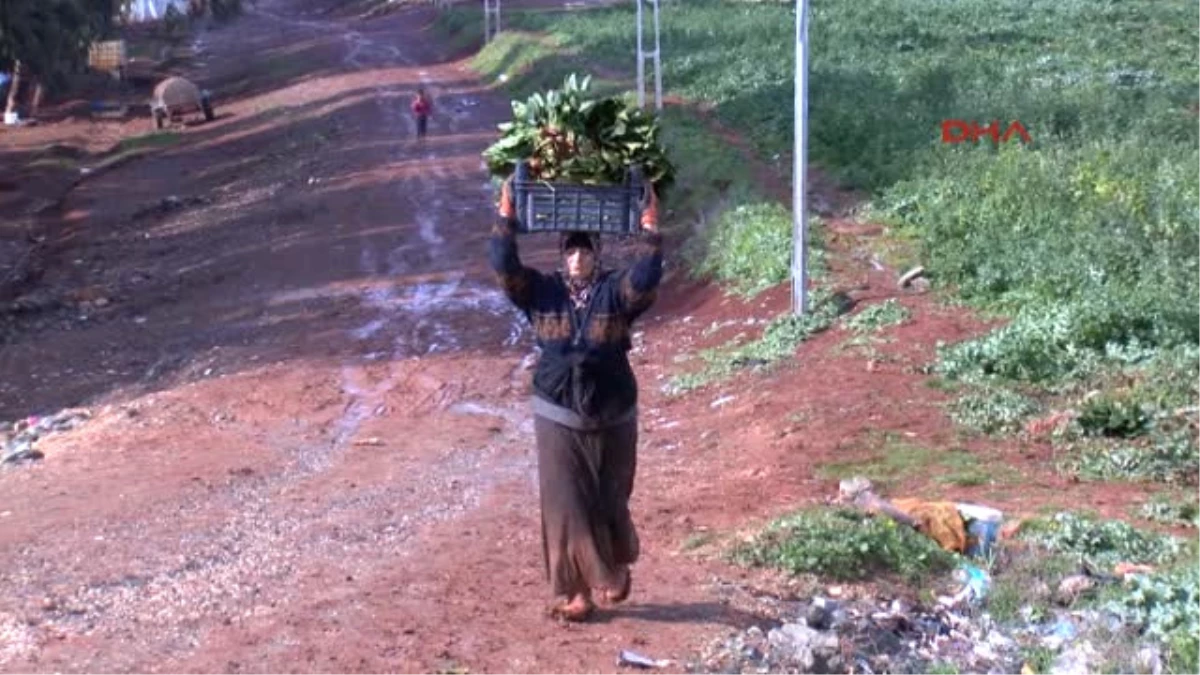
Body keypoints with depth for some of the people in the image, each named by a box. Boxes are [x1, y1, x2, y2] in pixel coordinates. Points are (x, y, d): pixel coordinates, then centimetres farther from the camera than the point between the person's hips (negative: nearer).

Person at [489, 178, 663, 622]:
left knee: (610, 500, 10)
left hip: (612, 417, -1)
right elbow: (504, 266, -11)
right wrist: (506, 216, -18)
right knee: (564, 506, 2)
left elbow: (646, 279, -22)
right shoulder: (541, 292, 1)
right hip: (558, 418, 1)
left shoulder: (616, 292, -3)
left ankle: (616, 567, 37)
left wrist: (650, 231, -28)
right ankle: (573, 592, 12)